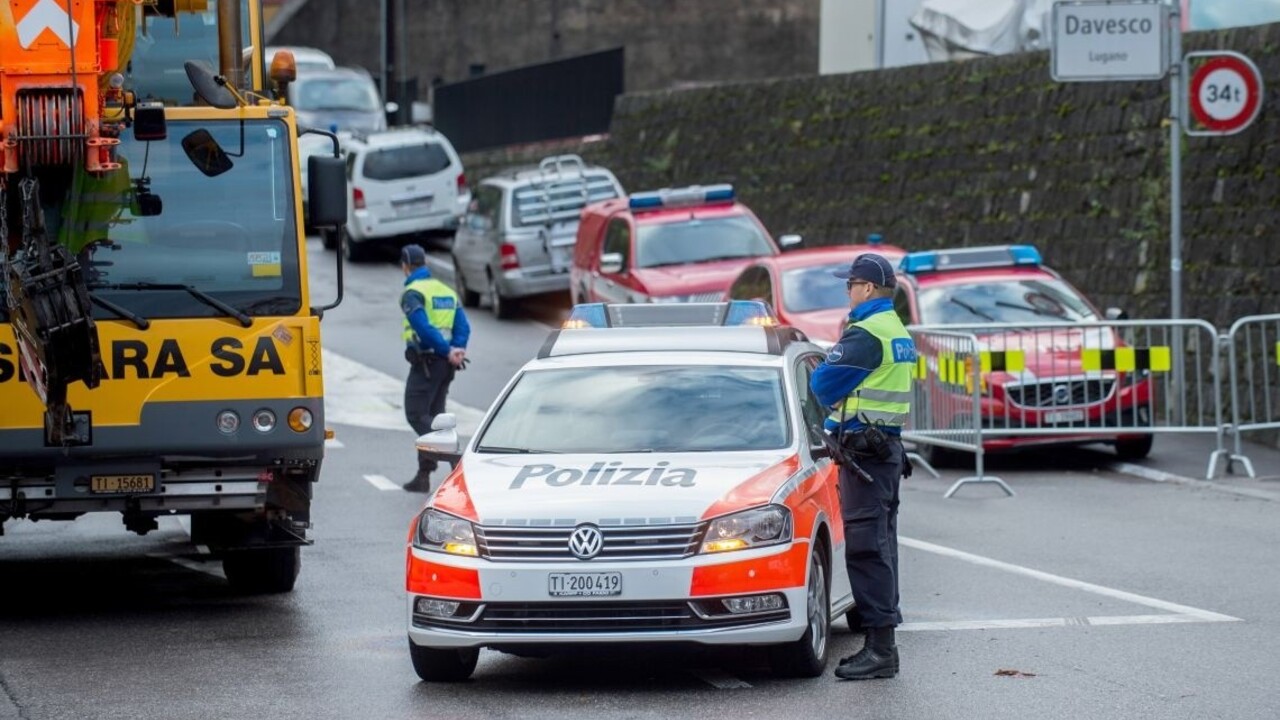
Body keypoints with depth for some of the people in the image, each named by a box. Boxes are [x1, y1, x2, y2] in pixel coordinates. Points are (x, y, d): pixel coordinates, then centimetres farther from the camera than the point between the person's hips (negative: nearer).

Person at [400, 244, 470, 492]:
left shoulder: (412, 293, -9)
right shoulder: (446, 290, 15)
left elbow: (424, 328, -22)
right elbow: (463, 325, 4)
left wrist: (447, 351, -20)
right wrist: (457, 349, -8)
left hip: (426, 362, -8)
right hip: (445, 365, 8)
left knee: (416, 415, -5)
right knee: (433, 415, 13)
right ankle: (423, 476, 16)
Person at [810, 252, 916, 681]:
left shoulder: (865, 335, -16)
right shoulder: (897, 331, 16)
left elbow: (824, 384, -14)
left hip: (863, 448, -10)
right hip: (889, 445, 10)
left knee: (867, 548, -10)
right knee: (880, 545, 13)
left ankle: (880, 648, -12)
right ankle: (881, 644, 18)